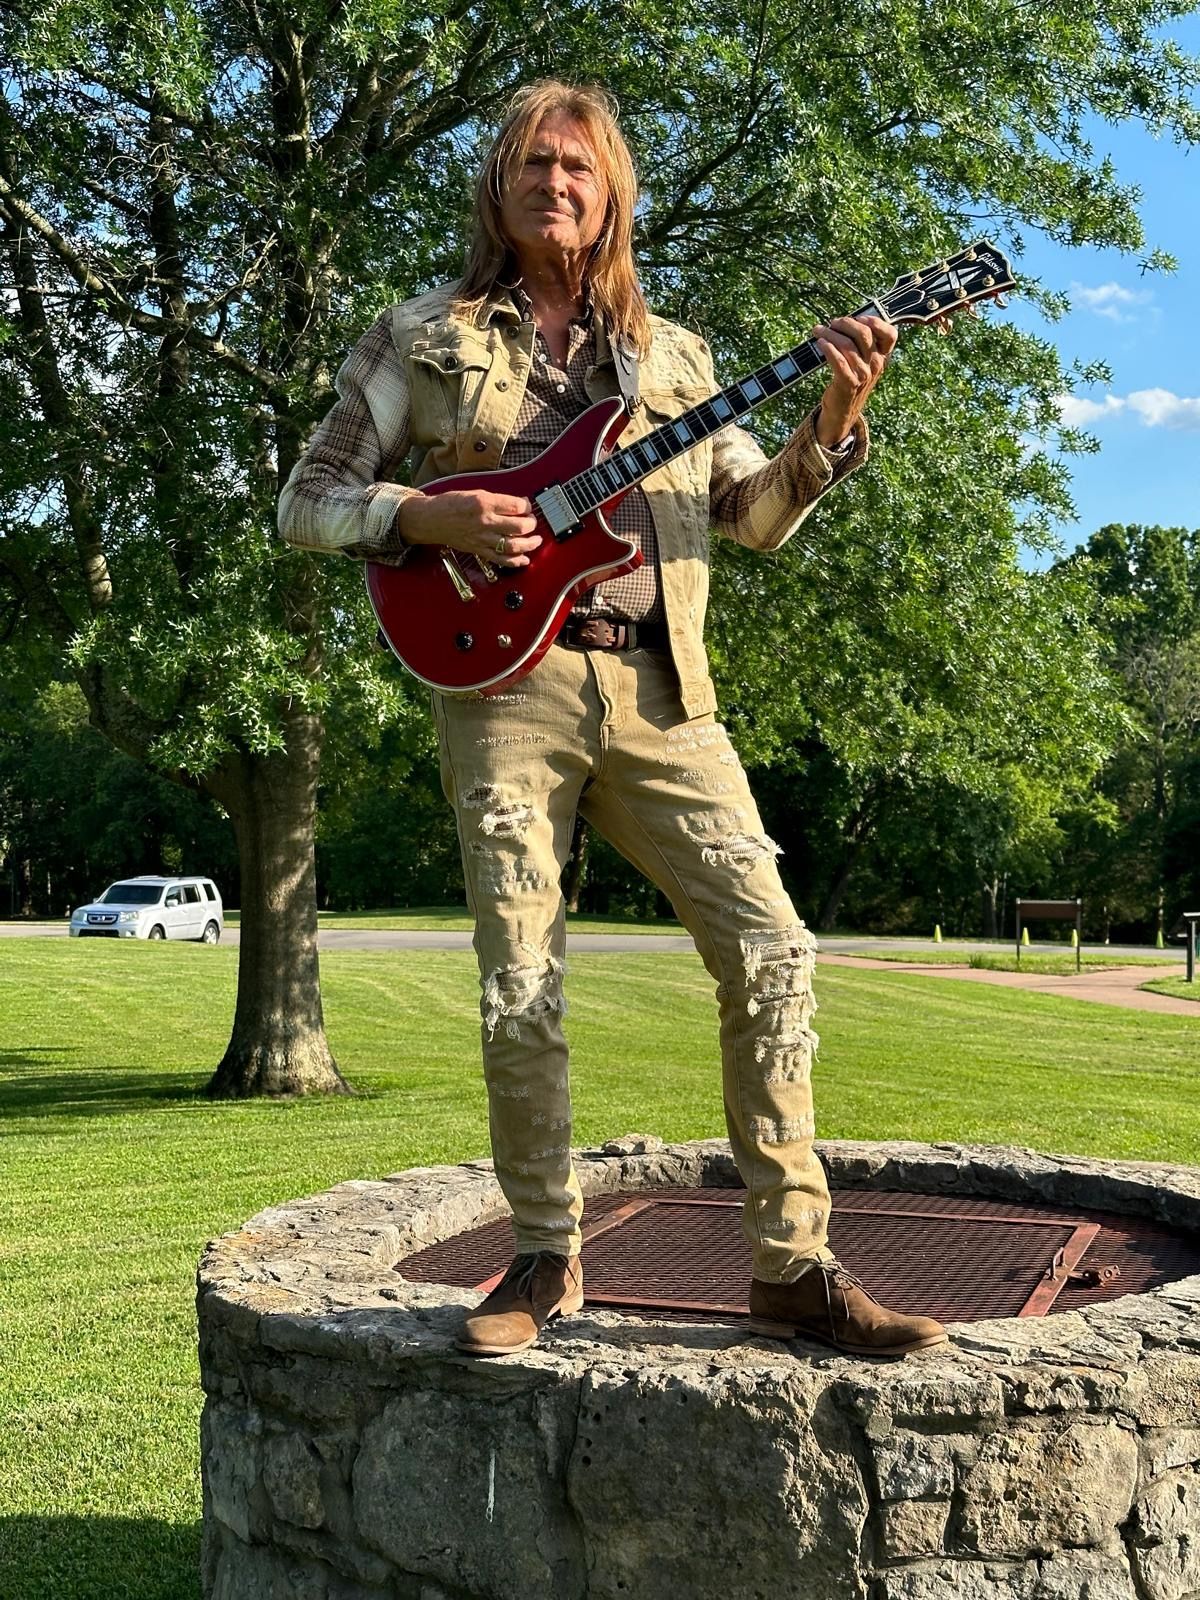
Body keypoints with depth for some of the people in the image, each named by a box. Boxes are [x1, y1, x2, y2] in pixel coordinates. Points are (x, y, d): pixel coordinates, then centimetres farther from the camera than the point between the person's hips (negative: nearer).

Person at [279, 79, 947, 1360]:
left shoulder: (668, 355, 19)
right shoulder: (421, 339, 12)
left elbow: (757, 517, 17)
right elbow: (306, 504, 9)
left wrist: (832, 425, -1)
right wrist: (431, 517, -9)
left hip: (657, 691, 2)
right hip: (507, 682, -2)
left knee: (770, 948, -9)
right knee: (520, 998, -4)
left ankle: (793, 1267, 0)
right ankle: (547, 1262, 15)